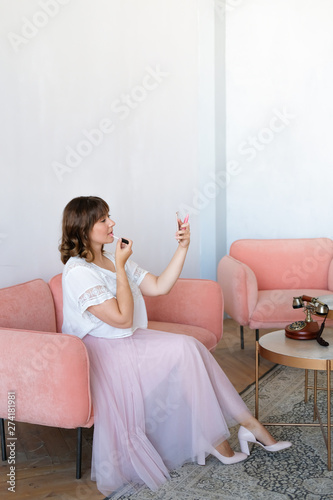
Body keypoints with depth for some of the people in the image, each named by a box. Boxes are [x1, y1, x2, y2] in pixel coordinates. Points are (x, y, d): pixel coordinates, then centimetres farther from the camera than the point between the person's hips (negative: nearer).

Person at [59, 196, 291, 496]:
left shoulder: (114, 261, 11)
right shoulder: (78, 272, -16)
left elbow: (160, 287, 8)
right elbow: (122, 318, -21)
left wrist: (183, 247, -1)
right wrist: (120, 266, -16)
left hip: (128, 341, 8)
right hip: (99, 350, -8)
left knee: (188, 347, -16)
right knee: (184, 351, -21)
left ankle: (246, 422, -11)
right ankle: (215, 439, -8)